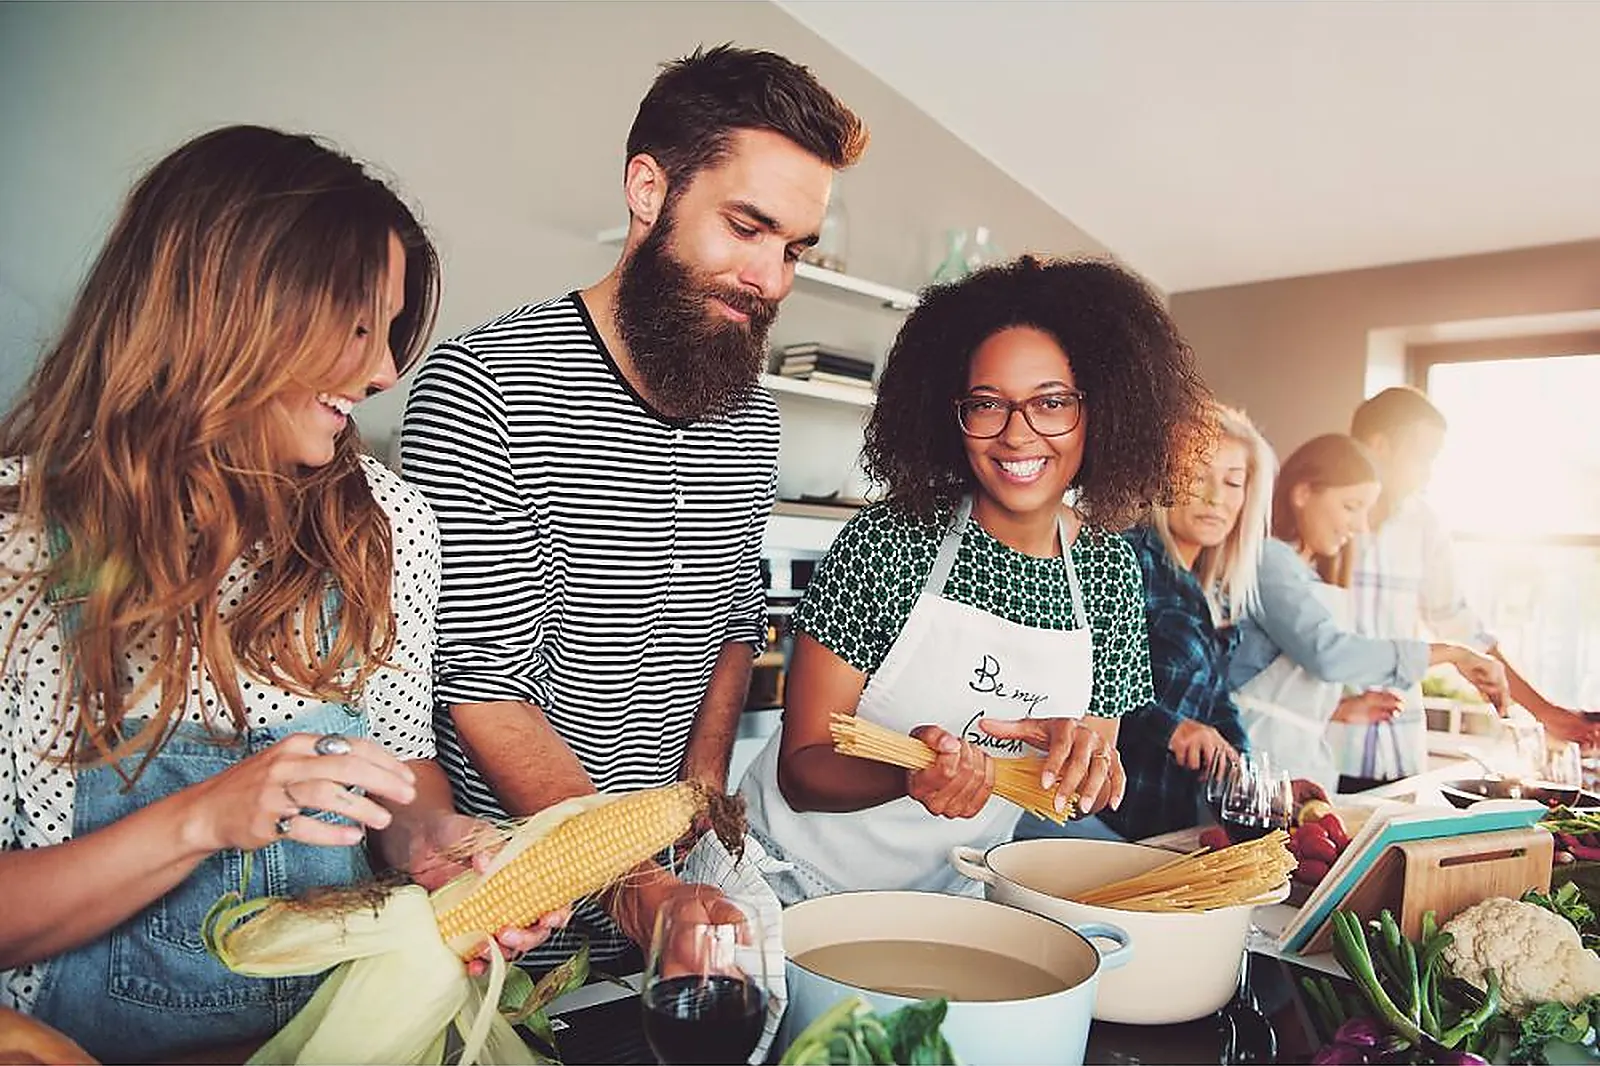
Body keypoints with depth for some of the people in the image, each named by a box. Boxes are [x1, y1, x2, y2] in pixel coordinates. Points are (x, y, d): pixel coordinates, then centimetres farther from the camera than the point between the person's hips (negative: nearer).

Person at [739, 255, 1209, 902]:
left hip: (951, 897, 5)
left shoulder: (1109, 568, -1)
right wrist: (912, 770, -31)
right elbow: (800, 771, -12)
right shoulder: (887, 540, -14)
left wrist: (1087, 749, -17)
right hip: (794, 884, -4)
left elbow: (1094, 791, 5)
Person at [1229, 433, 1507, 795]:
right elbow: (1326, 652, -23)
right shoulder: (1269, 560, -10)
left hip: (1301, 758, 9)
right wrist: (1449, 653, -17)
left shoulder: (1311, 576, 20)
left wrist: (1342, 709, 7)